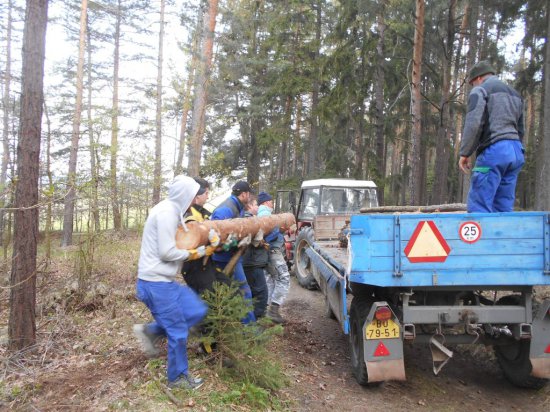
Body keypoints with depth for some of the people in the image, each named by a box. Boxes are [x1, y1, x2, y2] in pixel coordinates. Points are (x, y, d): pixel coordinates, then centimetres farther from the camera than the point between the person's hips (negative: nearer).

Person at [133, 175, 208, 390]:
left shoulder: (169, 210, 12)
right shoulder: (167, 212, -19)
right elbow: (167, 252, -22)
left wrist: (195, 250, 5)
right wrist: (190, 253, -7)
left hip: (163, 280, 10)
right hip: (157, 283, -10)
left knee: (197, 310, 10)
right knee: (178, 330, 2)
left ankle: (150, 330, 15)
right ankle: (178, 377, 20)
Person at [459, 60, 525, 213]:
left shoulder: (480, 90, 3)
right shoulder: (515, 93, 27)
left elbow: (473, 124, -11)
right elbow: (520, 130, 26)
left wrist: (464, 153, -6)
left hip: (493, 151, -8)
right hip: (516, 151, 8)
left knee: (478, 207, -9)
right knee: (504, 208, 6)